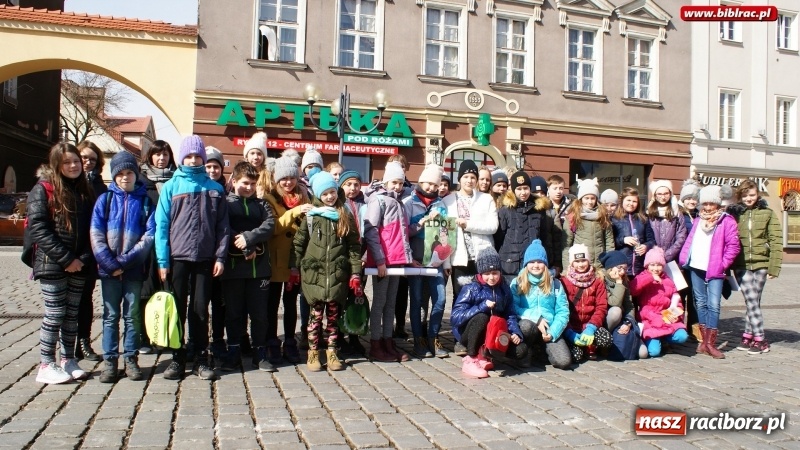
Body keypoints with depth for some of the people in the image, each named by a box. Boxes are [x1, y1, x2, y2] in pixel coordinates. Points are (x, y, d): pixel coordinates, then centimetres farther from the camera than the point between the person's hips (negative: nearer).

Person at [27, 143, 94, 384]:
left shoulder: (85, 191, 11)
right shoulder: (43, 189, -4)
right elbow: (37, 228, -12)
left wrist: (83, 258, -6)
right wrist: (66, 259, -15)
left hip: (79, 265, 5)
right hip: (52, 265, -5)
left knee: (72, 313, 10)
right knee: (55, 314, -2)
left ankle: (68, 360, 20)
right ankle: (46, 366, 8)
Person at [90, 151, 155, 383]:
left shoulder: (145, 201, 3)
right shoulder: (105, 200, 4)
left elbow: (150, 234, -6)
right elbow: (96, 235, -2)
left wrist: (127, 260, -15)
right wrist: (111, 264, -12)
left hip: (135, 268, 0)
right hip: (109, 268, 1)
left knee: (132, 315, 6)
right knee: (111, 315, 7)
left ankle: (131, 359, 15)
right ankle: (109, 361, 13)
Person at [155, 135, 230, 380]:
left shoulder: (215, 188, 5)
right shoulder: (171, 186, 2)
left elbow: (223, 226, 4)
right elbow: (162, 225, -1)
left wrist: (220, 256, -4)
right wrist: (163, 260, -6)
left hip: (205, 258, 1)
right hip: (177, 258, 0)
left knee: (200, 310, 7)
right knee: (178, 309, 7)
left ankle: (201, 360, 16)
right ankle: (177, 359, 17)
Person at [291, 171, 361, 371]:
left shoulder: (345, 216, 8)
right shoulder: (311, 215, 4)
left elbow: (354, 246, 7)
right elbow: (298, 243, 5)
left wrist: (355, 273, 2)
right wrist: (294, 269, 0)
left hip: (338, 274, 2)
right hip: (314, 273, -1)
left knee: (334, 314, 7)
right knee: (316, 314, 2)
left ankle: (332, 352, 18)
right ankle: (313, 353, 13)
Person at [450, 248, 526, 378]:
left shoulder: (504, 289, -1)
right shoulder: (471, 289, -16)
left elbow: (510, 315, 3)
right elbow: (455, 317, -25)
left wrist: (515, 332, -15)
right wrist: (482, 306, -32)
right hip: (467, 334, -4)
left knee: (521, 350, -13)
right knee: (481, 317, -35)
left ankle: (483, 353, 7)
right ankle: (471, 360, -18)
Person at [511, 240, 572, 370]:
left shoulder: (555, 283, 7)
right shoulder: (517, 283, 4)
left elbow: (563, 311, 2)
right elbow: (513, 308, -7)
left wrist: (552, 332, -12)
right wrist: (536, 318, -17)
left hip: (549, 330, 2)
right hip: (528, 326, -1)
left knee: (564, 362, -21)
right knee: (527, 325, -38)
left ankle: (543, 348, 14)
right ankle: (527, 351, -4)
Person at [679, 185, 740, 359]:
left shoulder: (726, 221, -3)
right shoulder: (699, 220, 15)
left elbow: (733, 245, -7)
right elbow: (690, 240, 13)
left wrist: (723, 264, -11)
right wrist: (683, 259, 1)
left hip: (715, 270, -5)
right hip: (696, 267, 6)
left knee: (713, 305, -8)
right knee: (701, 303, 9)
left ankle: (710, 343, -3)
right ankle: (705, 340, 17)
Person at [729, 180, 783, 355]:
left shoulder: (768, 213, 3)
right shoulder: (734, 213, 5)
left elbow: (776, 241, 0)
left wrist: (774, 267, -6)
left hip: (761, 263, 0)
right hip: (741, 265, 0)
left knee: (753, 302, 4)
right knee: (752, 302, -1)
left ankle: (749, 335, 15)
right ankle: (760, 339, 8)